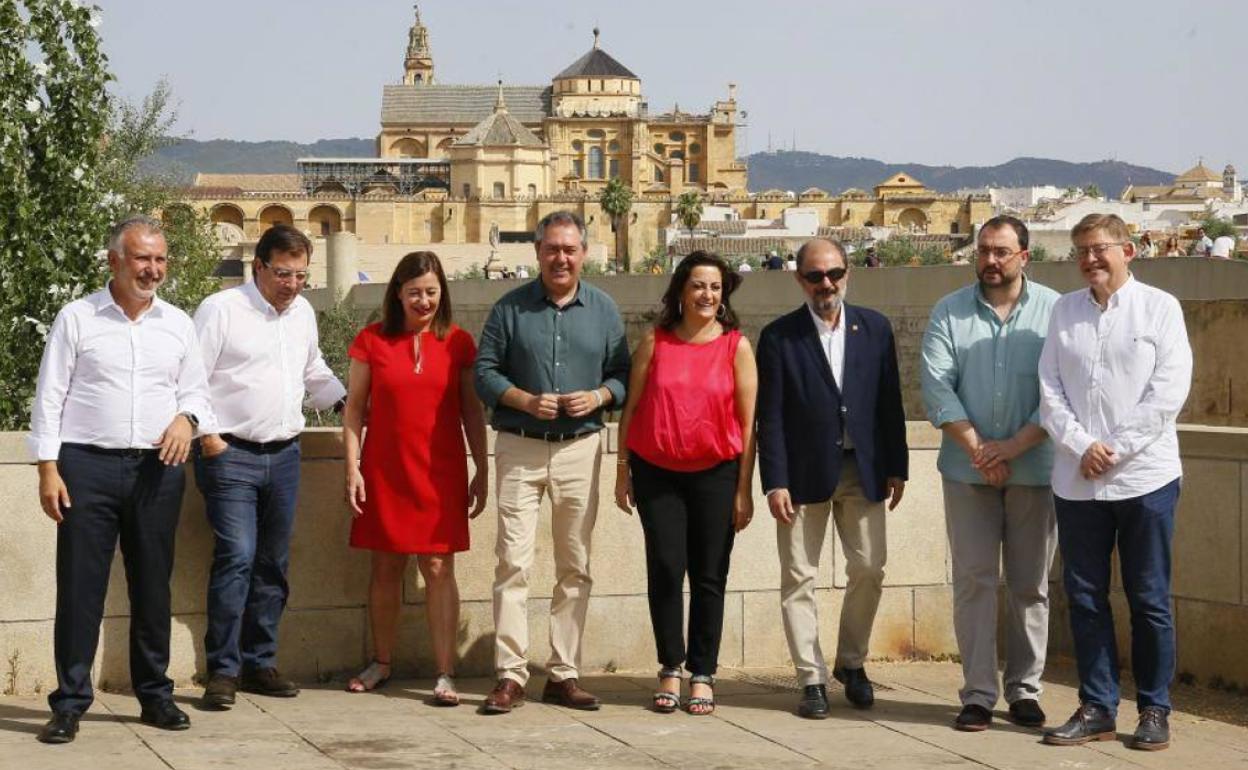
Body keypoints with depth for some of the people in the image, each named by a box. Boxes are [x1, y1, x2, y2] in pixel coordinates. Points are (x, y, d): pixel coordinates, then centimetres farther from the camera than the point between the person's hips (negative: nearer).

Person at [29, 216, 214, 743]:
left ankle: (155, 695, 19)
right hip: (87, 465, -3)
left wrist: (187, 418, -7)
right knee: (79, 586, -3)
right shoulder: (77, 318, 1)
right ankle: (69, 703, 3)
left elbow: (197, 392, 16)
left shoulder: (178, 324, 11)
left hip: (157, 468, 3)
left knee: (153, 585, 9)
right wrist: (48, 468, -7)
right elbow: (49, 397, 0)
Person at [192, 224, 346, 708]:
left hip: (284, 454, 7)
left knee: (273, 563, 9)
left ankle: (260, 663, 18)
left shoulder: (303, 313, 14)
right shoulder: (221, 309, -7)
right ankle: (222, 670, -9)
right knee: (236, 558, -14)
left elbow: (315, 372, 29)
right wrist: (205, 433, -13)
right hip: (231, 454, -6)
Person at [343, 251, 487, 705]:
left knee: (439, 568, -4)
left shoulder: (458, 344, 4)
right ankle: (381, 663, 22)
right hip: (384, 472, 1)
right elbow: (354, 408, 4)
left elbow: (472, 411, 7)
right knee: (386, 567, 8)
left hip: (441, 473, 0)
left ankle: (445, 675, -2)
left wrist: (481, 472, 5)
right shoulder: (372, 341, 2)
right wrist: (353, 468, -3)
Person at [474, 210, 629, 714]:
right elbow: (484, 371, 2)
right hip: (520, 448, -2)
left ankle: (564, 674, 11)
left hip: (580, 449, 2)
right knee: (513, 562, -8)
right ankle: (510, 676, -7)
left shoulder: (603, 310, 9)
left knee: (574, 567, 5)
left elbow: (623, 374, 10)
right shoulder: (511, 307, 3)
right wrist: (525, 400, -13)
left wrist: (598, 396, -10)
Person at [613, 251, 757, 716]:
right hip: (656, 472, 1)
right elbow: (631, 407, 8)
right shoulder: (655, 342, 4)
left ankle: (702, 675, 11)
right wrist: (622, 472, 5)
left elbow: (748, 421, 1)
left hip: (715, 472, 0)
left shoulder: (736, 347, 1)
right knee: (665, 569, -3)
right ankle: (670, 670, 8)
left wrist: (744, 489, -3)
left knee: (709, 576, 2)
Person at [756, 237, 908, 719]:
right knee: (799, 577, 0)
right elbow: (770, 417, -4)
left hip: (862, 470, 2)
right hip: (804, 473, -2)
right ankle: (812, 679, 9)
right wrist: (775, 482, -10)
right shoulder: (779, 337, -2)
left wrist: (896, 468, 5)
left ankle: (851, 662, 24)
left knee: (869, 570, 3)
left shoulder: (874, 328, 6)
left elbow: (890, 403, 8)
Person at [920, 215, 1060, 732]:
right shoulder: (949, 313, 6)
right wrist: (978, 448, -11)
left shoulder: (1052, 311, 0)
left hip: (1035, 469, -1)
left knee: (1030, 584, 5)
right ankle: (977, 693, 1)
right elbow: (936, 385, -3)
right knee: (973, 579, -1)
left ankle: (1025, 690, 13)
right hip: (968, 470, 1)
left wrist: (1014, 446, -13)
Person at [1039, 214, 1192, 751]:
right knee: (1085, 597, 6)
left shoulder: (1159, 308, 0)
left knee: (1149, 600, 3)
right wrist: (1082, 445, -11)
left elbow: (1168, 391, -8)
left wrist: (1115, 451, -12)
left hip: (1145, 476, -3)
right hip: (1076, 480, 3)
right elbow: (1049, 389, 4)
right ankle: (1097, 708, 15)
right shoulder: (1064, 311, 10)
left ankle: (1155, 710, 11)